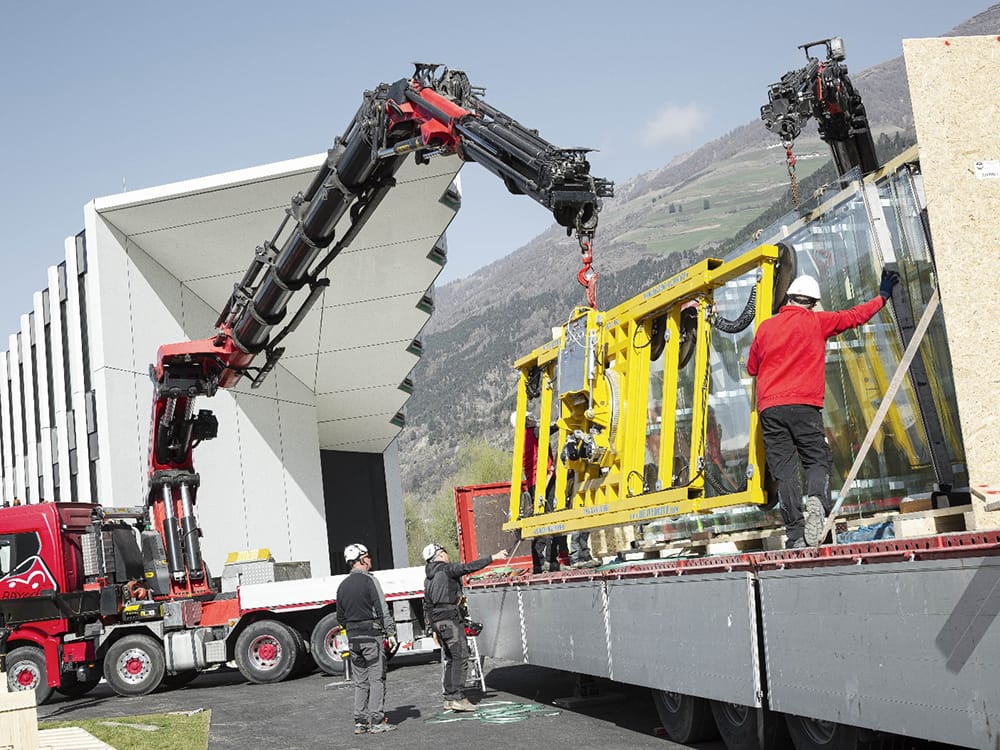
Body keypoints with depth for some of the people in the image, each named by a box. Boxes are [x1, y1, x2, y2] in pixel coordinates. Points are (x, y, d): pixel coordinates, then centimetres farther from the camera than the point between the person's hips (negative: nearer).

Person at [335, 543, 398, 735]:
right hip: (372, 636, -6)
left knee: (360, 682, 11)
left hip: (353, 638, 6)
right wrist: (390, 633, -9)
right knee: (376, 679, -2)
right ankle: (377, 721, -3)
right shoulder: (369, 580, -9)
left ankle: (360, 721, 11)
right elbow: (382, 609, -12)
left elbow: (340, 616, 16)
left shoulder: (343, 586, 11)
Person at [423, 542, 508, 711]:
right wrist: (493, 558, -16)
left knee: (450, 659, 12)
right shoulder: (447, 569, -5)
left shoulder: (428, 579, 18)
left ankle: (449, 698, 12)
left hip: (437, 621, 9)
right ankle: (458, 698, -15)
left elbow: (427, 606, 20)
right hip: (450, 619, -8)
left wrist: (433, 628, 23)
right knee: (460, 656, -9)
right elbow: (469, 567, -18)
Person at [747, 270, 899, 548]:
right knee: (817, 460, 5)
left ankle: (795, 535, -10)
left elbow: (752, 367, 23)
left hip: (769, 407, 2)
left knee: (784, 471, -1)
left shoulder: (766, 327, 14)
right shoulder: (816, 321, 7)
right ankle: (817, 501, -27)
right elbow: (853, 316, 17)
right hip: (804, 405, -2)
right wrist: (882, 296, 31)